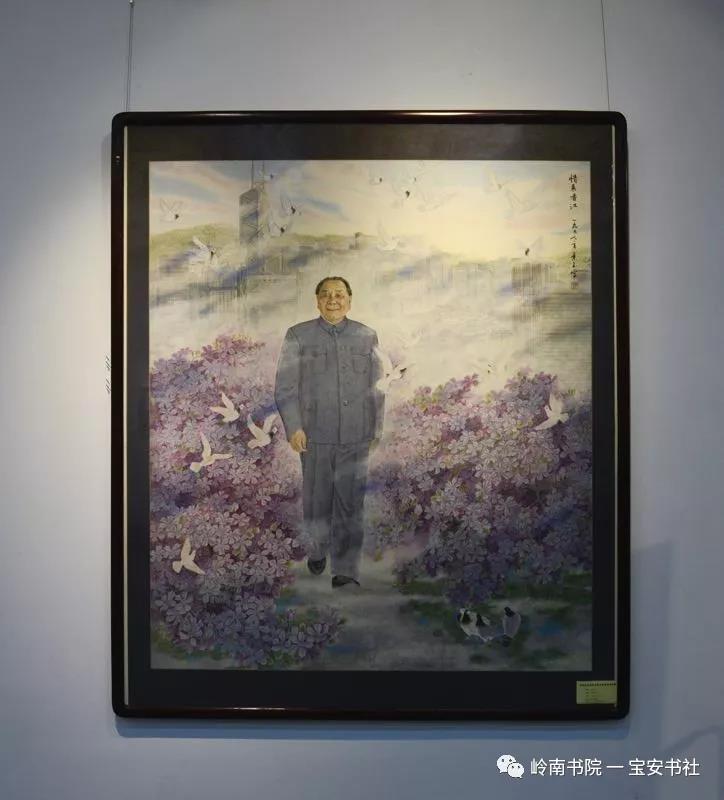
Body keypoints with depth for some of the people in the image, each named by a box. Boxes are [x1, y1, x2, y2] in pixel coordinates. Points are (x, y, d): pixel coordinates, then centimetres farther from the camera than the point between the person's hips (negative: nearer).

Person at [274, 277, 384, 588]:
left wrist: (377, 429, 9)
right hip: (315, 434, -1)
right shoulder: (298, 336, 3)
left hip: (356, 436, 1)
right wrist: (293, 427, -7)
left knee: (350, 503, -1)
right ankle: (318, 549, 35)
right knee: (317, 497, 10)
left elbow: (377, 386, 11)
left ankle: (345, 571, 6)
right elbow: (285, 386, 1)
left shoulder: (366, 336, 8)